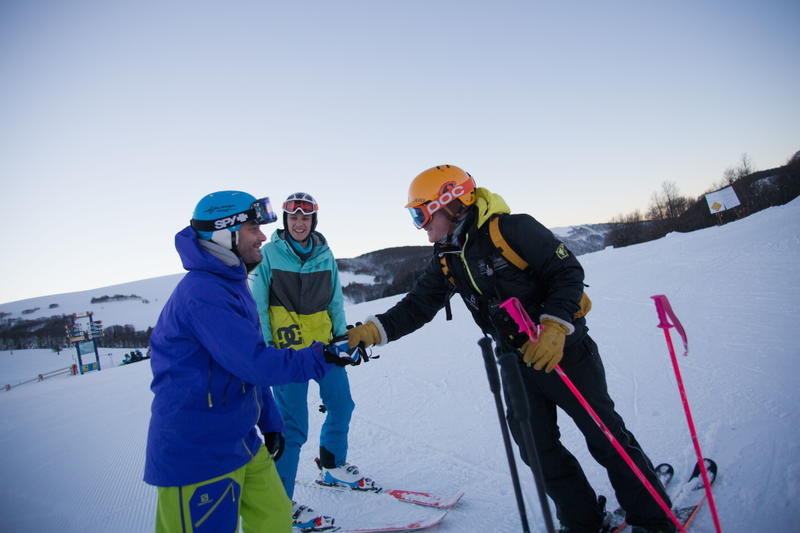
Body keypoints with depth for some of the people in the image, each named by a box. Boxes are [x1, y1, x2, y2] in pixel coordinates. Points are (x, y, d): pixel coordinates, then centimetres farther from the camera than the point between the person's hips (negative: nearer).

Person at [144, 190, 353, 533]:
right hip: (196, 453, -9)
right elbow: (254, 363, -26)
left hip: (240, 441, 9)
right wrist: (319, 358, -18)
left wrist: (269, 422, 18)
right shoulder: (202, 293, -22)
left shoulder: (231, 285, 11)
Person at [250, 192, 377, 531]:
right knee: (293, 425, -5)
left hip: (323, 343, 6)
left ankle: (333, 468, 41)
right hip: (287, 347, -5)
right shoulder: (269, 253, -6)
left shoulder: (324, 254, 6)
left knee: (342, 405, 16)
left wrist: (344, 335, 7)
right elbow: (258, 305, -5)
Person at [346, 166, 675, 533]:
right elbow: (415, 307, 1)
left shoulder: (511, 229, -20)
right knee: (539, 450, 10)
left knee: (605, 437, 4)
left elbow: (568, 271, -17)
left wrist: (555, 327, -27)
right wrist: (374, 330, -14)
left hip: (564, 349, -6)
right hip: (517, 362, 7)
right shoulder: (446, 261, 2)